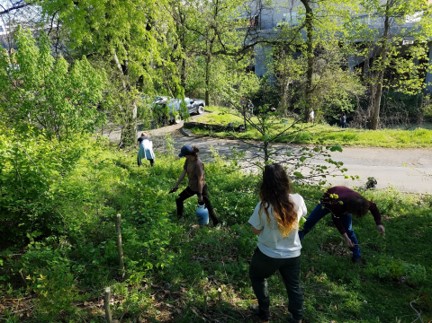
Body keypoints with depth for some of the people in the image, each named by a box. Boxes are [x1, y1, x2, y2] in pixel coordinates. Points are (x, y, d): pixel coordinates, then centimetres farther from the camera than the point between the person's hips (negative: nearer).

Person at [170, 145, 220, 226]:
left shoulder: (198, 164, -29)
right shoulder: (188, 160, -6)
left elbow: (200, 180, -24)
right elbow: (183, 173, 3)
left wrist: (200, 195, -19)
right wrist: (176, 186, 7)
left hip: (201, 188, -8)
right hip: (192, 187, 8)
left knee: (208, 207, 1)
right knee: (179, 200, 16)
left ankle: (216, 224, 15)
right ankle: (179, 218, 36)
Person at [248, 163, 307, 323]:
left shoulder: (263, 206, -28)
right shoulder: (298, 200, -19)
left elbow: (256, 230, -13)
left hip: (268, 255, -2)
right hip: (292, 254, 3)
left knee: (256, 277, 28)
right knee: (294, 286, 25)